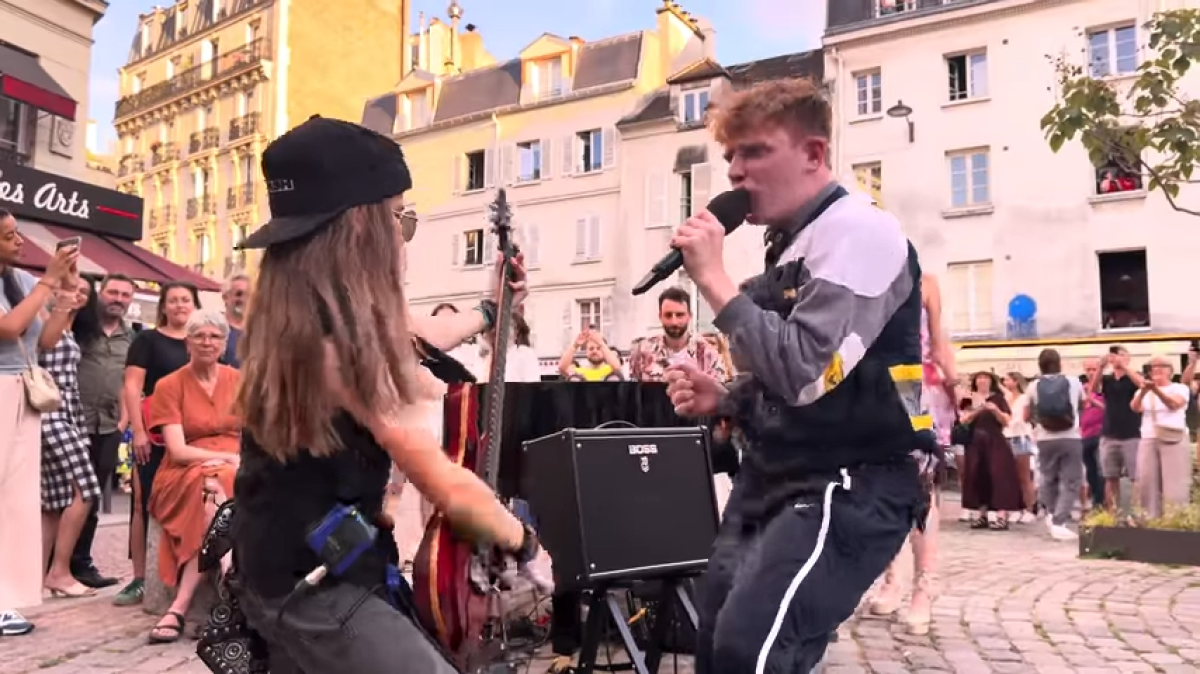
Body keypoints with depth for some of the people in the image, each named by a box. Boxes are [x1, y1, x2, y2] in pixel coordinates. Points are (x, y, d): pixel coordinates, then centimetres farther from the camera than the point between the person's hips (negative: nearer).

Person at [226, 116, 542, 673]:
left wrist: (490, 310, 32)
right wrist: (521, 538, -6)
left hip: (283, 571, 10)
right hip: (320, 590, -10)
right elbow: (448, 487, -25)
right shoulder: (339, 341, -28)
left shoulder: (290, 320, 1)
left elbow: (402, 348, 21)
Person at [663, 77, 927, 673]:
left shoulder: (858, 232, -12)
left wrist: (714, 278, -19)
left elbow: (805, 376, -26)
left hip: (848, 489, -9)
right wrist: (721, 399, 3)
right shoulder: (790, 246, 14)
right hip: (772, 487, 9)